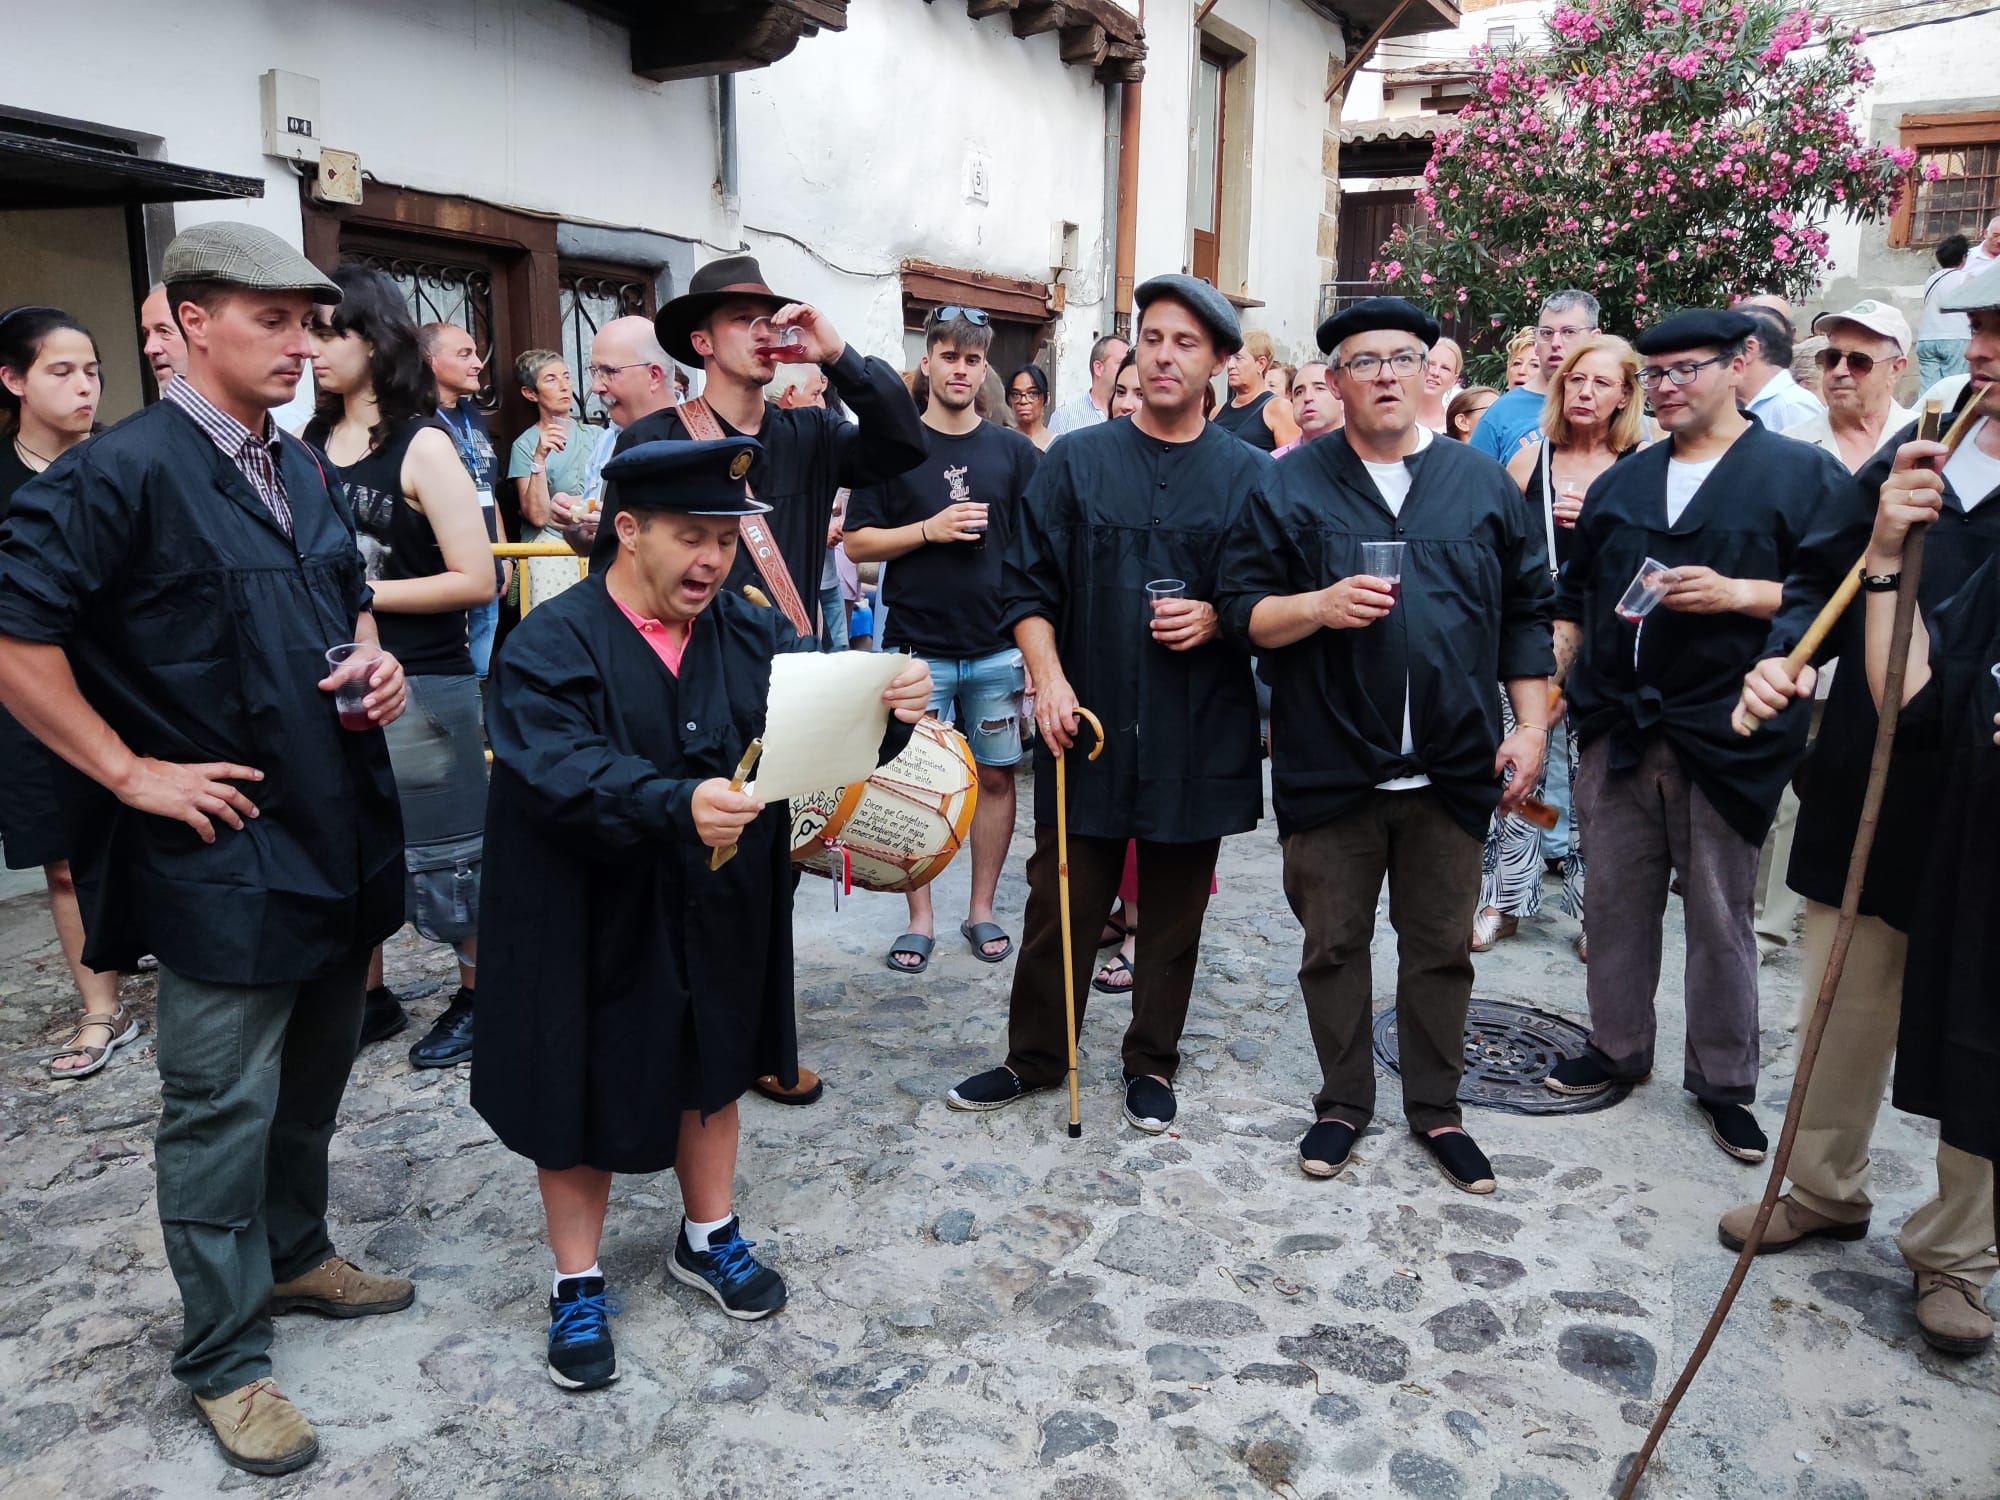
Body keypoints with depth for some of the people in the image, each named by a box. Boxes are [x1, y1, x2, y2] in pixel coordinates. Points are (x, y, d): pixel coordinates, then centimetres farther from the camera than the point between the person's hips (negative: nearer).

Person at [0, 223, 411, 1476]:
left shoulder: (304, 472, 11)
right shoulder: (122, 473, -13)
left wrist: (376, 663, 3)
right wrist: (132, 772, -17)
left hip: (340, 837, 8)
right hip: (223, 854, -7)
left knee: (314, 1076, 21)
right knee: (224, 1108, 4)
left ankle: (294, 1255, 42)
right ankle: (225, 1361, 21)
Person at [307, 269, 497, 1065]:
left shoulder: (422, 445, -10)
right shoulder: (307, 444, 6)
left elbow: (475, 580, -15)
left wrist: (361, 593, -14)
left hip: (421, 684, -6)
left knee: (442, 853, 5)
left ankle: (475, 997, 23)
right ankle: (369, 996, 31)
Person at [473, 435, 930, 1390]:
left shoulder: (749, 632, -1)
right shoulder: (552, 646, -15)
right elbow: (561, 770, -30)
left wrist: (887, 711, -31)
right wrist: (675, 804, -46)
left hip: (720, 917, 5)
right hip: (594, 925, -4)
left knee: (713, 1072, 21)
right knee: (586, 1097, 12)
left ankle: (707, 1238, 45)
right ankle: (578, 1285, 33)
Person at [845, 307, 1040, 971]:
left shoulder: (1015, 453, 6)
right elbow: (857, 543, 0)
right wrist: (929, 529, -14)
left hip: (998, 652, 2)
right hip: (916, 650, -1)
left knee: (996, 775, 7)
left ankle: (981, 910, 21)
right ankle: (920, 919, 15)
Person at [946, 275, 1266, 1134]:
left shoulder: (1248, 475, 4)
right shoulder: (1077, 462, 5)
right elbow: (1027, 585, 3)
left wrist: (1218, 618, -12)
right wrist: (1048, 676, -9)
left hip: (1197, 733, 0)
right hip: (1086, 723, 0)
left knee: (1174, 909, 10)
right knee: (1062, 899, 6)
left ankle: (1152, 1064, 27)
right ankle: (1035, 1057, 24)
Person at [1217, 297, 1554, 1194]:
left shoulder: (1483, 485, 8)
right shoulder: (1291, 488, 2)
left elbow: (1526, 613, 11)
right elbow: (1242, 610, -2)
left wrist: (1531, 724, 4)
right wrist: (1319, 606, -20)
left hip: (1452, 772, 2)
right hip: (1330, 769, -1)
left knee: (1440, 947, 12)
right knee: (1334, 944, 10)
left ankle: (1436, 1108, 29)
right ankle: (1344, 1101, 28)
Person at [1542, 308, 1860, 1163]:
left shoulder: (1802, 475, 0)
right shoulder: (1620, 483, 15)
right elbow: (1575, 596, 20)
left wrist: (1738, 593, -18)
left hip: (1724, 735, -4)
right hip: (1614, 729, 4)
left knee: (1720, 915, 4)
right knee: (1615, 901, 11)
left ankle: (1723, 1080, 20)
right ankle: (1617, 1049, 28)